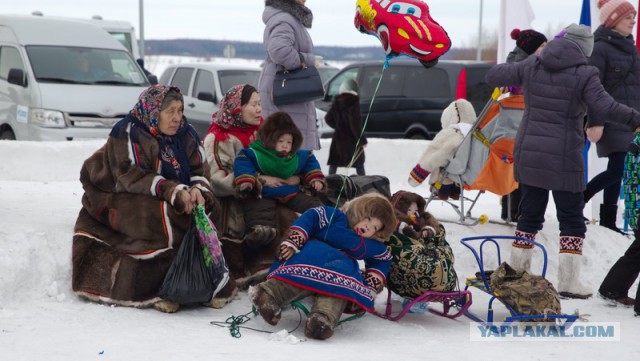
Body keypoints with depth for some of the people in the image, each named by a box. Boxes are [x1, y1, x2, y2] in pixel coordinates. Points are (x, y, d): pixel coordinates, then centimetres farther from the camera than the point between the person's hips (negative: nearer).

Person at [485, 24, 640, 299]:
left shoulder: (531, 67, 2)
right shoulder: (584, 75, -11)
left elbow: (493, 76, 11)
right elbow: (603, 106, -23)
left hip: (528, 155, 5)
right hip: (563, 159, -5)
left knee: (530, 214, 17)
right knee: (572, 219, 6)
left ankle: (515, 273, 23)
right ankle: (568, 281, 4)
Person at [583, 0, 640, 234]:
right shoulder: (600, 48, -9)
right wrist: (594, 123, -19)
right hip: (612, 121, -8)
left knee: (617, 171, 8)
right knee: (617, 170, -13)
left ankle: (608, 220, 12)